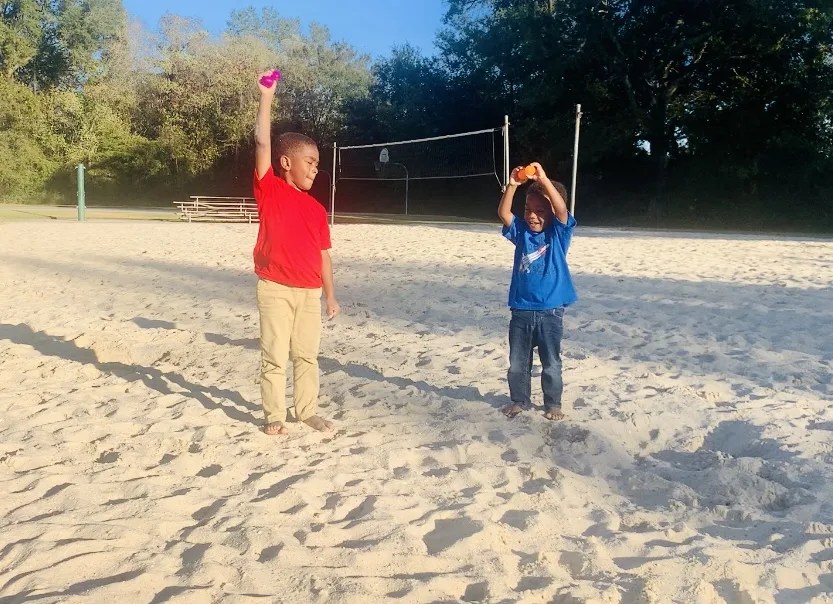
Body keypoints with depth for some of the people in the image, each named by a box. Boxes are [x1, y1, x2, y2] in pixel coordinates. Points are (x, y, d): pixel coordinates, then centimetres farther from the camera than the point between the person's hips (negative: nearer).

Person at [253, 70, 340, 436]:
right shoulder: (269, 190, -3)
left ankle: (308, 411, 25)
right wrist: (266, 97, -14)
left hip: (310, 292, 5)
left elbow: (323, 254, 13)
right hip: (276, 289, -4)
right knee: (274, 357, 4)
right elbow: (262, 143, -13)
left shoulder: (317, 208, 10)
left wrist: (330, 295, 12)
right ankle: (274, 416, 16)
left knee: (307, 356, 13)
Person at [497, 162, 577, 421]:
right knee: (517, 363, 13)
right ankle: (519, 400, 30)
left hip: (550, 311, -3)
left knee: (551, 364, 9)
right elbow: (503, 213, -9)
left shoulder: (558, 232, -4)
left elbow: (561, 209, -22)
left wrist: (543, 180, -30)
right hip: (521, 310, 3)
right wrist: (512, 186, -22)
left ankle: (553, 403, 25)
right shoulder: (521, 232, 5)